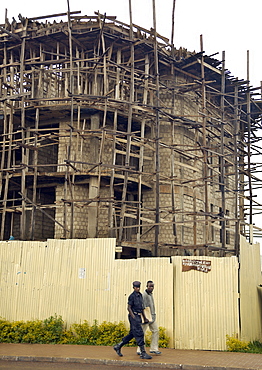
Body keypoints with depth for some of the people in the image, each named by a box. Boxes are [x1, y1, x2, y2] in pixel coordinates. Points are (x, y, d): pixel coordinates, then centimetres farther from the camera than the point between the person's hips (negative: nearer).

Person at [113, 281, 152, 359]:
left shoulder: (140, 295, 13)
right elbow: (129, 308, -13)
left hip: (138, 316, 9)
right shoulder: (132, 296, -11)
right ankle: (143, 353, -4)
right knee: (139, 334, -9)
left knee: (132, 334, 13)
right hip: (133, 316, -9)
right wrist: (134, 317, -19)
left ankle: (118, 346, 24)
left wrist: (144, 318, 20)